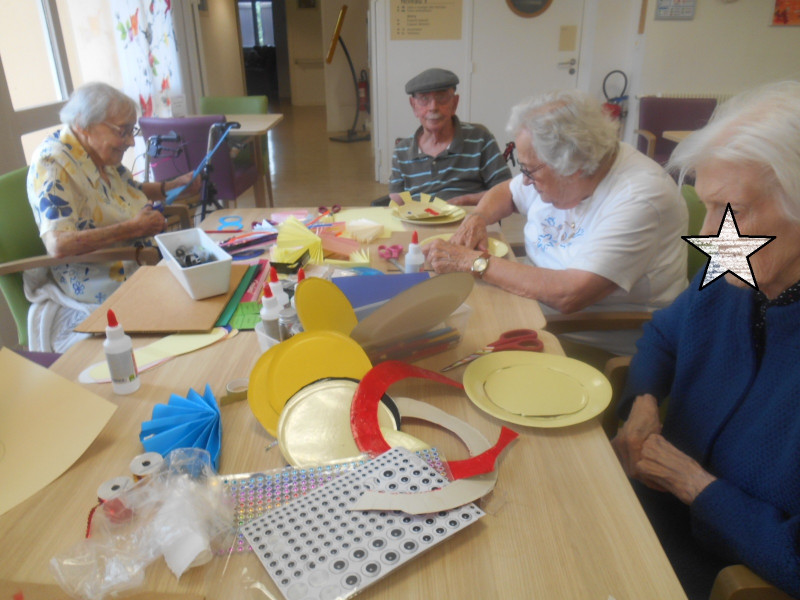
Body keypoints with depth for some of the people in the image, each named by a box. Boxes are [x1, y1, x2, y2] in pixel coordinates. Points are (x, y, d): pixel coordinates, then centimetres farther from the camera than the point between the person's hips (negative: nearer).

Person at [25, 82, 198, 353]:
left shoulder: (100, 153, 7)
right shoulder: (52, 164, -17)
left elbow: (132, 190, 28)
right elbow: (59, 243, -29)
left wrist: (174, 186, 9)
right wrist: (133, 228, -27)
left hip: (142, 264, 9)